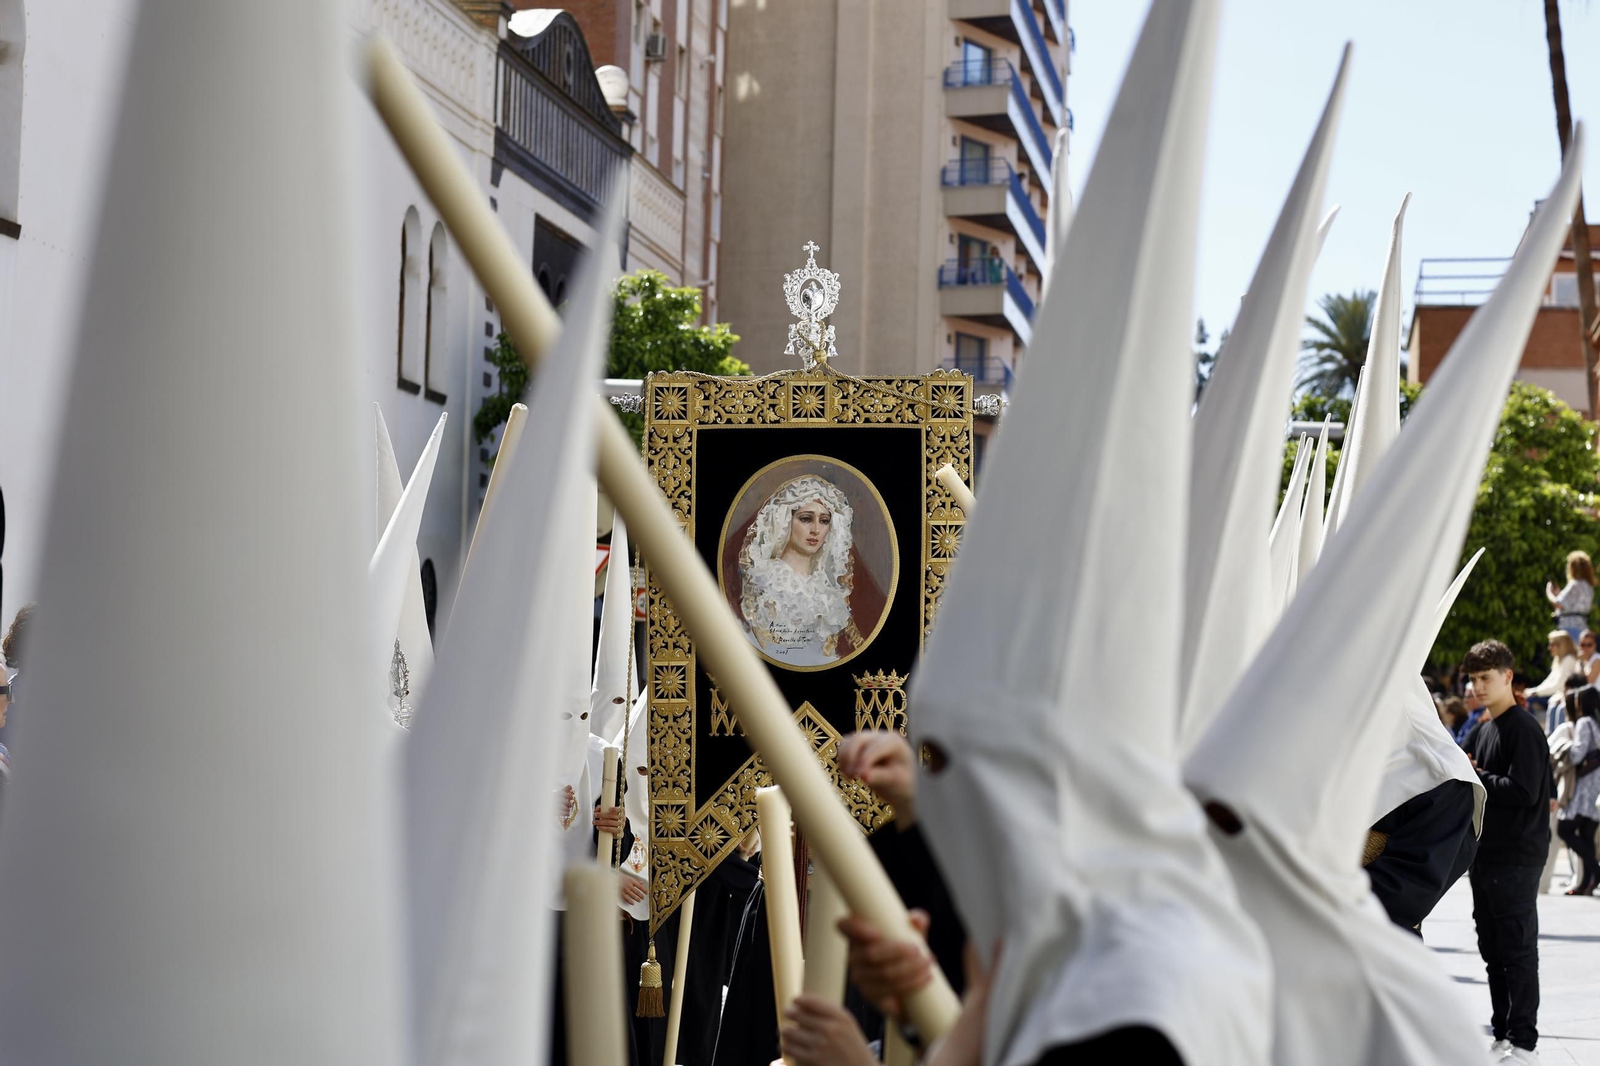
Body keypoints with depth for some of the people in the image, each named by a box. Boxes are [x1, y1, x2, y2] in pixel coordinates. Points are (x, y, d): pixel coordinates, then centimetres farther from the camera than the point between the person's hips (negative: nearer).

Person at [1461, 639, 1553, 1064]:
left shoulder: (1523, 728, -12)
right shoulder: (1481, 729, 15)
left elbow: (1524, 792, -21)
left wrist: (1475, 775, -13)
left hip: (1516, 860, -9)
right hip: (1484, 854, 9)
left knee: (1518, 952, -4)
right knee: (1492, 951, 13)